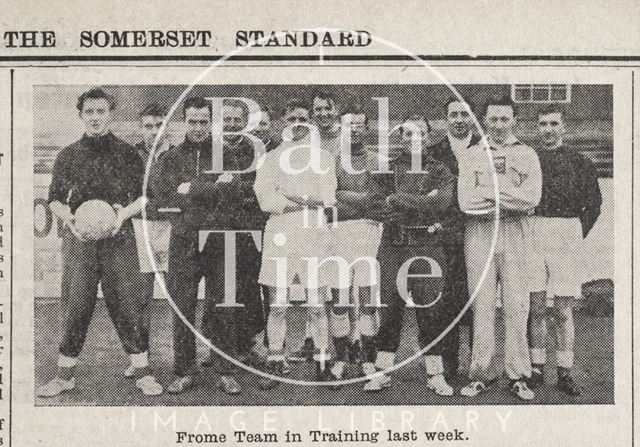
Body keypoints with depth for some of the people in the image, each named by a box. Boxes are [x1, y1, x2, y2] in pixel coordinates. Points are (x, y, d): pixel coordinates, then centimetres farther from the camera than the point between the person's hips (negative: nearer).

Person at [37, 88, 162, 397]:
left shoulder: (127, 154, 6)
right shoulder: (68, 156, 8)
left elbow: (143, 196, 6)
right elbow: (54, 199, 10)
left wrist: (125, 212, -13)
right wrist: (68, 218, -10)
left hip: (119, 236, -1)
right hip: (79, 237, 1)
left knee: (127, 303, -2)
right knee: (75, 305, 1)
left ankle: (142, 372, 7)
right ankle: (65, 375, 11)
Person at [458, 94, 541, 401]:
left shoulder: (527, 155, 10)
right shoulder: (471, 155, 10)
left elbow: (532, 198, -7)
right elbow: (465, 202, -4)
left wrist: (489, 193, -9)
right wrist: (511, 197, -7)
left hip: (516, 234, 0)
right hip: (479, 234, 0)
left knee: (517, 306, -2)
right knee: (481, 304, -1)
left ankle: (518, 376, 4)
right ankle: (481, 373, 6)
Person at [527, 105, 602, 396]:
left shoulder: (580, 163, 5)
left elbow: (593, 204, 9)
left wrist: (577, 234, 4)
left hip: (566, 238, -2)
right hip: (533, 237, 2)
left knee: (563, 310, -1)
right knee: (535, 308, 4)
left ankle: (565, 372, 5)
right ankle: (536, 368, 12)